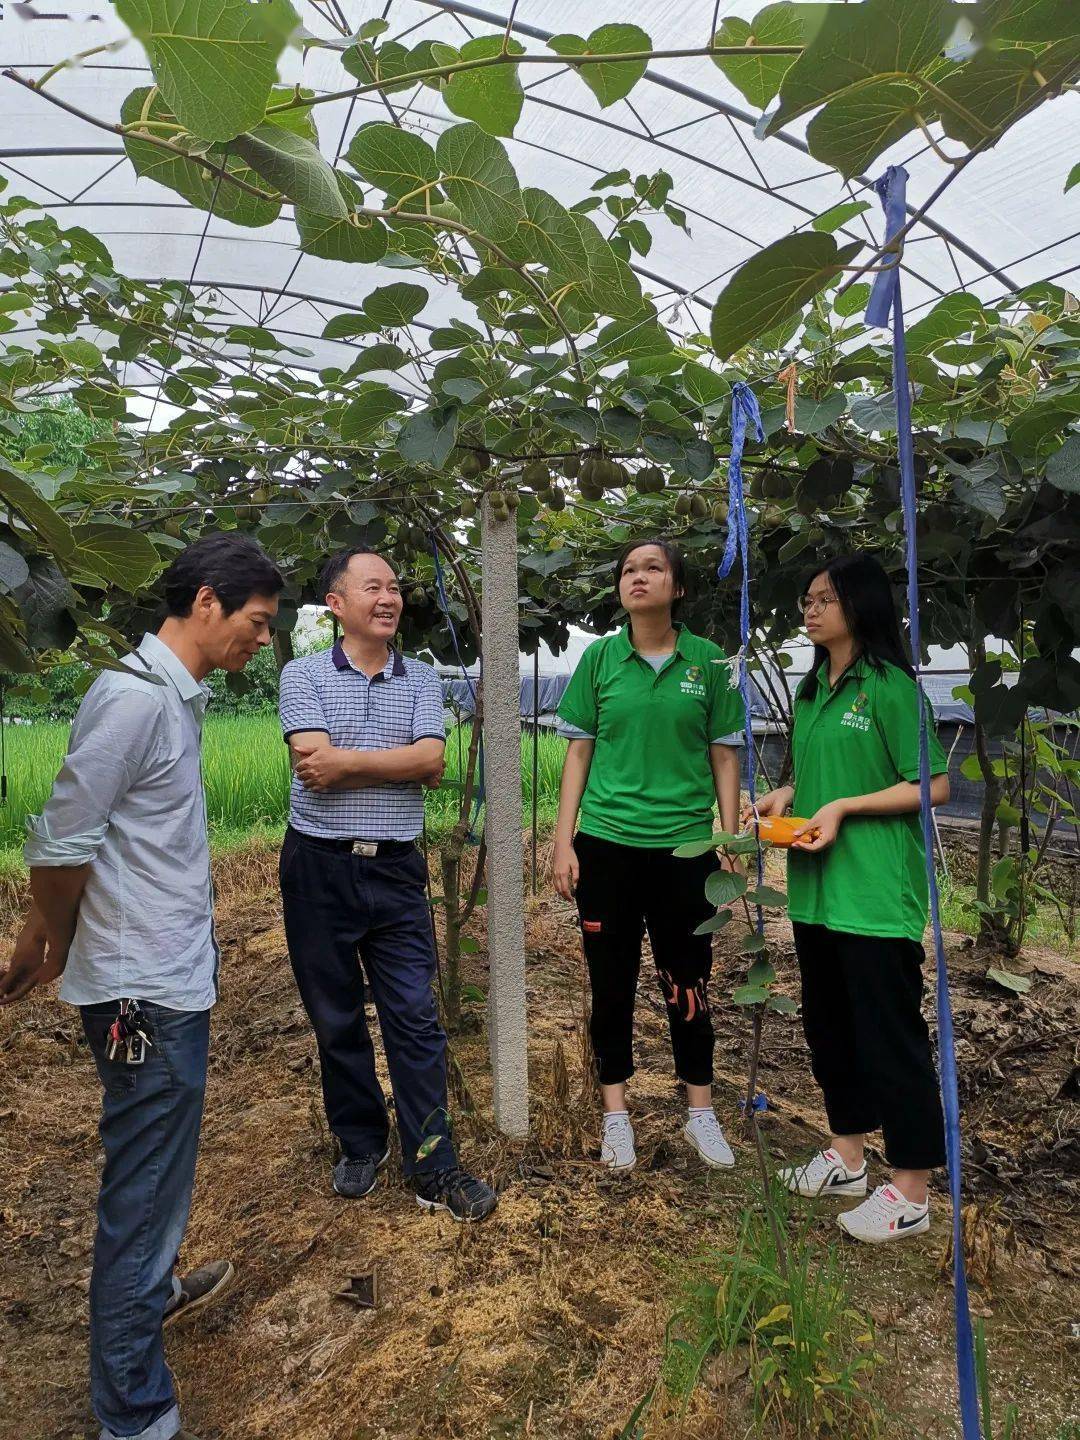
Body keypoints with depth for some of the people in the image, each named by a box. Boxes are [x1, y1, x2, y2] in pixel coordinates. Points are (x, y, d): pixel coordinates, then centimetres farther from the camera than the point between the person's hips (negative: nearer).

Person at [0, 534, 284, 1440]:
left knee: (159, 1171, 26)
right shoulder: (135, 698, -21)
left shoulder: (177, 695, 8)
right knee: (146, 1190, 5)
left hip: (172, 978, 9)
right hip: (146, 991, -9)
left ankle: (152, 1293, 49)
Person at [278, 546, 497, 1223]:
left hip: (396, 869, 1)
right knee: (336, 1018, 13)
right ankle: (361, 1143, 33)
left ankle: (434, 1167, 15)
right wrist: (396, 759, -11)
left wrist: (344, 761, -16)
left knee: (416, 1019, 3)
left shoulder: (423, 679, 5)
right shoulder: (303, 674, -1)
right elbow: (316, 763, -17)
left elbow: (432, 762, -10)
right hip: (319, 868, -1)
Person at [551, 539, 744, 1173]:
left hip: (684, 846, 0)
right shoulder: (599, 657, 1)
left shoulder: (708, 660, 0)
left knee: (688, 983, 11)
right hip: (606, 844, 1)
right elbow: (579, 752, 3)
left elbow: (725, 757, 3)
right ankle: (616, 1113, 29)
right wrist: (563, 841, -1)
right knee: (612, 981, 11)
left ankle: (701, 1111, 31)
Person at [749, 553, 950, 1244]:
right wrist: (785, 795, 3)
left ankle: (910, 1194, 17)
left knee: (891, 1033, 2)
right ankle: (847, 1157, 35)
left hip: (876, 893, -8)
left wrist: (844, 808, -18)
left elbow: (934, 785, -12)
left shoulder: (891, 688, -10)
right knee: (830, 1025, 17)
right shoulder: (813, 691, 12)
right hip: (817, 887, 8)